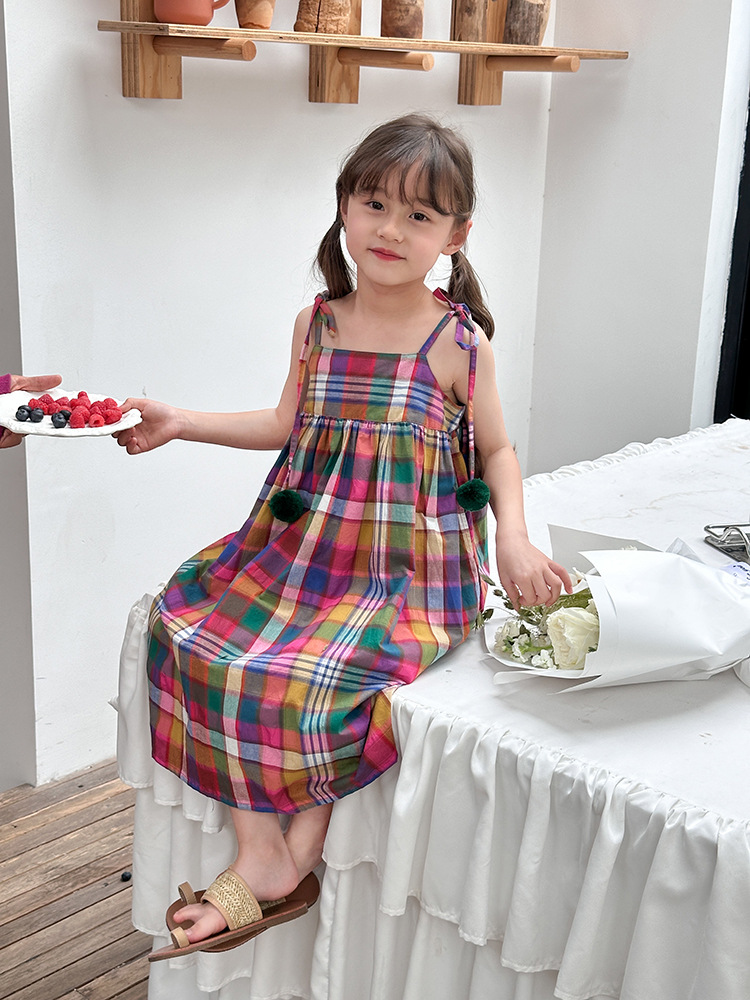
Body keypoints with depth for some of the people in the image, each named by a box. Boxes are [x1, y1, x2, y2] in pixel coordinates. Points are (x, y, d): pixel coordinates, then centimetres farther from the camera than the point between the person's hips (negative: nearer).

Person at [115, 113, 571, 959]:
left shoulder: (459, 342, -6)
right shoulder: (316, 324, 5)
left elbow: (496, 452, 5)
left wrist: (513, 540, -10)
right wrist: (179, 423, 12)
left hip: (408, 571, -5)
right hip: (301, 546, 5)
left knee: (302, 678, -26)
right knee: (187, 626, -11)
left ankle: (288, 854, -1)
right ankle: (260, 848, -6)